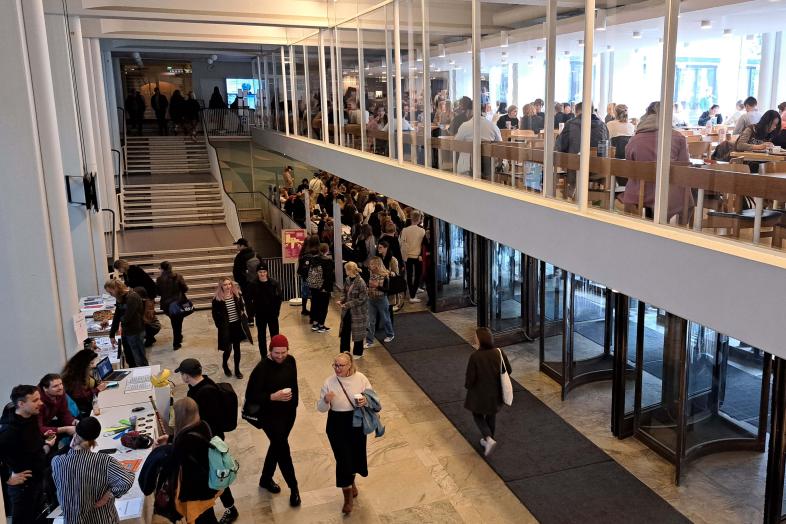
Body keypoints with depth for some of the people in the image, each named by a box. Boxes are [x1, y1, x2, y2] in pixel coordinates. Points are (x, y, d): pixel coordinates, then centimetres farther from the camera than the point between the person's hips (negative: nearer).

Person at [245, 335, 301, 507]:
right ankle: (293, 487, 18)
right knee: (283, 449, -1)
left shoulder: (290, 361, -6)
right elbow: (250, 396, -22)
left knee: (277, 446, 21)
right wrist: (273, 397, -32)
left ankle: (266, 479, 42)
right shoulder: (262, 368, -25)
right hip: (270, 416, -6)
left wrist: (294, 404, 14)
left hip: (289, 413, 6)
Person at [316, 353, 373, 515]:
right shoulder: (329, 383, -13)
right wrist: (326, 400, -30)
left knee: (356, 454, 17)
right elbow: (321, 408, -8)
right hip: (337, 425, -2)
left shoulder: (360, 378, -11)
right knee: (343, 459, -1)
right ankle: (348, 495, 18)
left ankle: (351, 480, 50)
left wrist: (366, 400, -20)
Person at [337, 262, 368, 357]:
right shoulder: (347, 280, -2)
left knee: (357, 332, 11)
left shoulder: (360, 282, -23)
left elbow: (362, 299, -20)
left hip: (358, 312, -6)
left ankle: (358, 353, 29)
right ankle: (344, 351, 28)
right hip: (347, 311, 7)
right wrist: (341, 300, -9)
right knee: (344, 331, 13)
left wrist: (348, 304, -20)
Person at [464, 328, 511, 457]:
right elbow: (508, 370, -1)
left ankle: (489, 439, 1)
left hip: (480, 393, -4)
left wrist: (467, 385, 3)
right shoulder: (499, 352, -14)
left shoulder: (475, 357, -27)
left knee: (477, 415, 18)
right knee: (491, 415, 24)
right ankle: (489, 438, 39)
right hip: (495, 392, 4)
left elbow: (470, 378, -20)